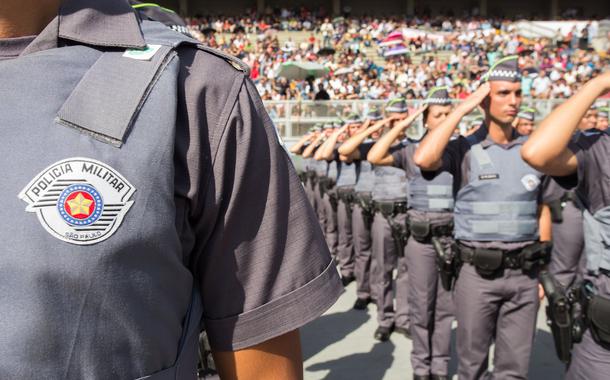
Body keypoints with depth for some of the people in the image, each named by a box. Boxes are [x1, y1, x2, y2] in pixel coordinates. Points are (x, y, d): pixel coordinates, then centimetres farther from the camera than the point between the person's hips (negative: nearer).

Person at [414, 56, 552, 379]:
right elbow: (423, 159, -27)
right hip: (479, 272, -3)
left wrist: (542, 269, 10)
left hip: (524, 273, 3)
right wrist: (462, 109, -17)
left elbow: (542, 211, 13)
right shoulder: (464, 150, -6)